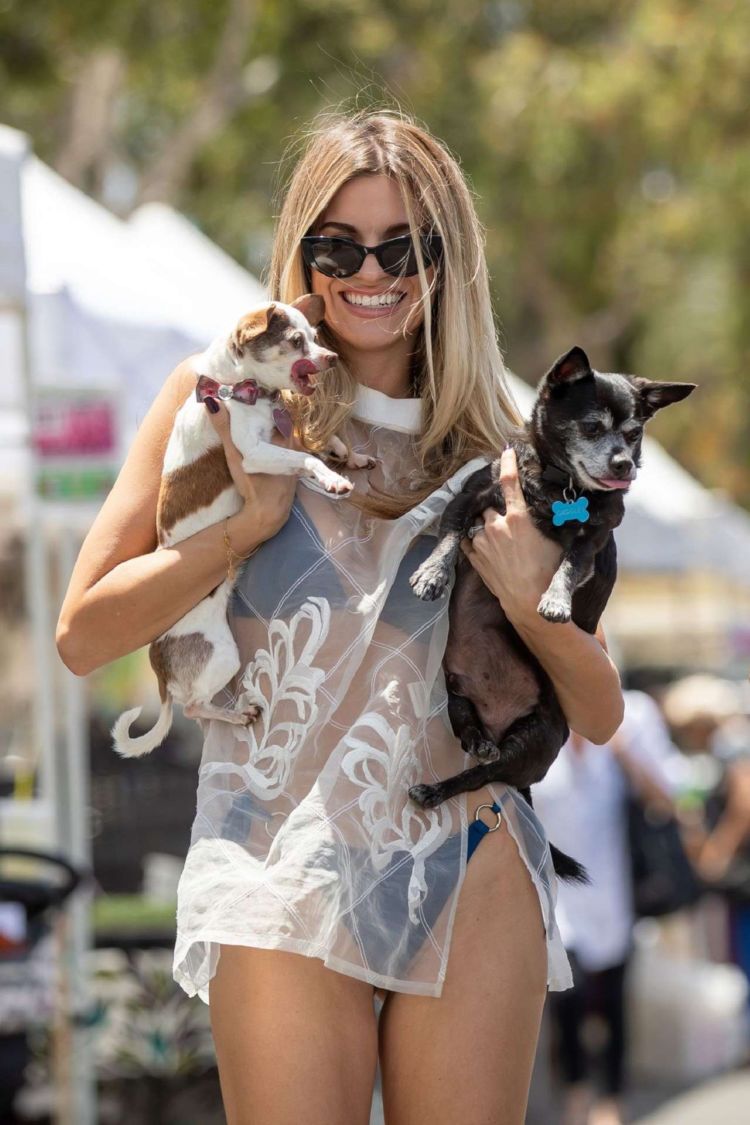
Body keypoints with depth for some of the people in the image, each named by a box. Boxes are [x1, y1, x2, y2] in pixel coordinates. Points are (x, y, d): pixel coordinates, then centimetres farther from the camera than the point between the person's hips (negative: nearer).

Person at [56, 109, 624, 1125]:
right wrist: (250, 518, -10)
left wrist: (531, 599, -8)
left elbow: (600, 715, 11)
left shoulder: (494, 446, 10)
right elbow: (83, 637, -1)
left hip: (474, 877, 2)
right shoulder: (229, 398, 4)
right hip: (285, 876, -2)